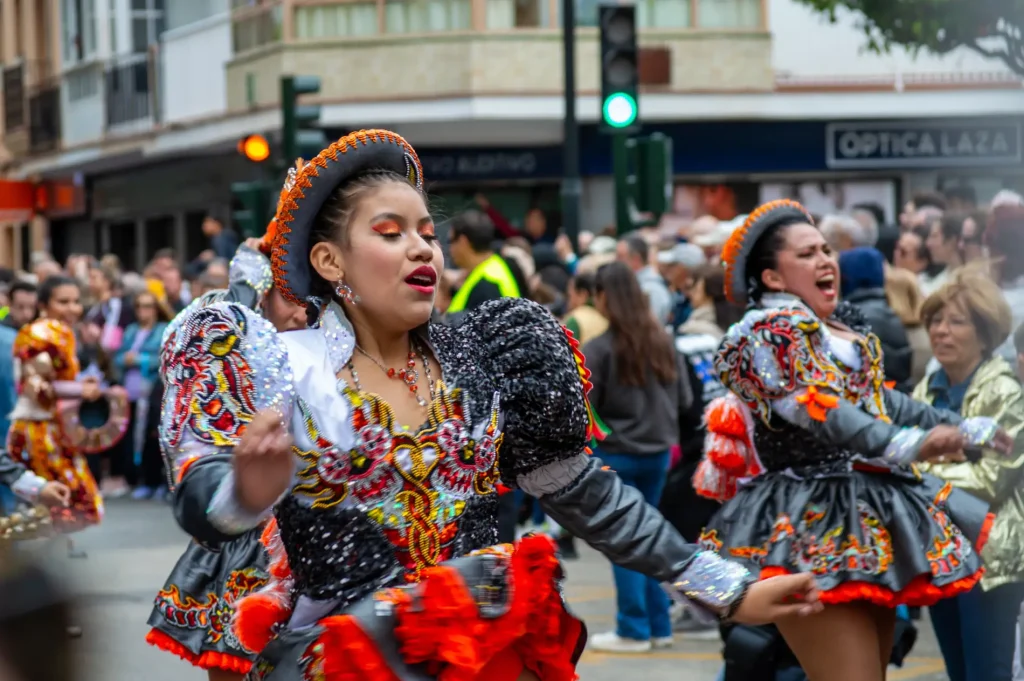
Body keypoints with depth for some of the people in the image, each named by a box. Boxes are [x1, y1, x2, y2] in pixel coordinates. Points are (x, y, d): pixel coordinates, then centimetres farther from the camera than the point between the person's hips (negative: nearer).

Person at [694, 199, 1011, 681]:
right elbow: (817, 410, -24)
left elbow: (882, 403, 29)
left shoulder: (849, 331, 17)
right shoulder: (764, 333, -11)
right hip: (812, 526, -9)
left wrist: (968, 429, 32)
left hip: (871, 516, 9)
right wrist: (906, 445, -36)